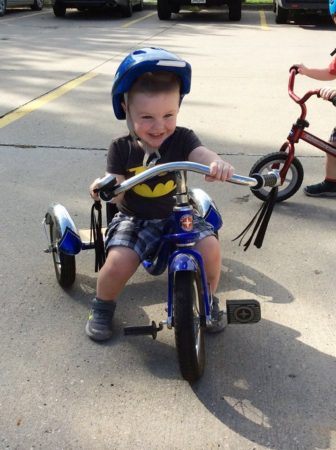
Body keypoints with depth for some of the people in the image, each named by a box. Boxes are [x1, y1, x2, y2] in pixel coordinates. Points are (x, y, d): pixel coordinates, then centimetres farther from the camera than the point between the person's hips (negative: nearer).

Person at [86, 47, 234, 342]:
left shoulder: (182, 139, -8)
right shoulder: (121, 149, -9)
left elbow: (203, 155, -28)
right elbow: (117, 193, -11)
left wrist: (218, 164, -52)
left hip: (178, 215, 1)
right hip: (134, 219, -1)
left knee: (210, 248, -23)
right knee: (118, 262, -26)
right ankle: (103, 306, 9)